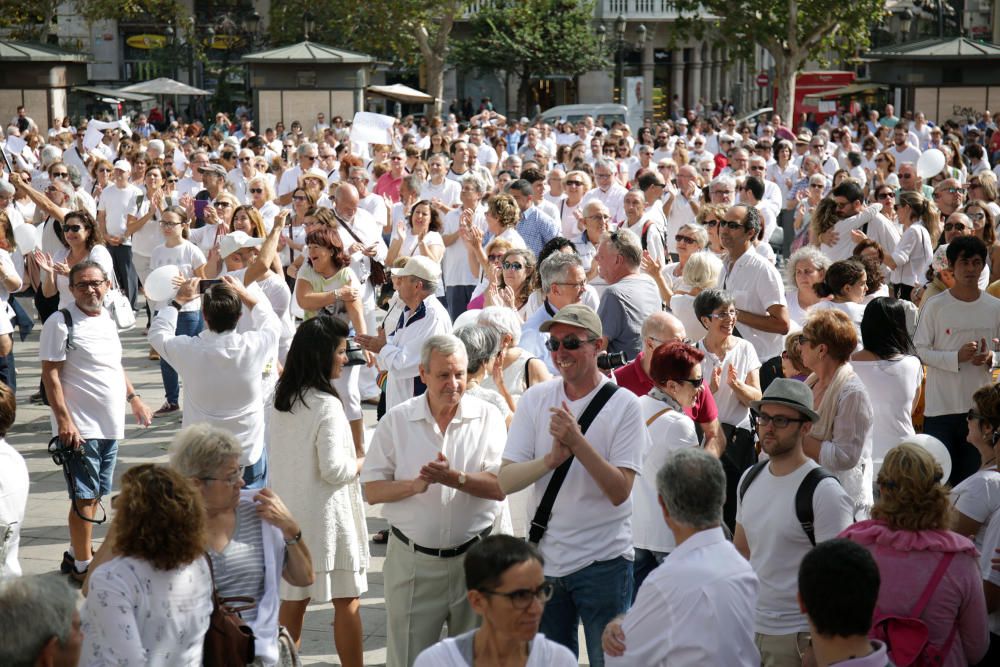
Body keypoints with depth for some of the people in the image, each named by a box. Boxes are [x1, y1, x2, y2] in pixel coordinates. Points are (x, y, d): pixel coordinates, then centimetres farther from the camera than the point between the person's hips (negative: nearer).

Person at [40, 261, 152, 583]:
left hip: (110, 424, 7)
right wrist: (64, 420, -20)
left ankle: (75, 554, 26)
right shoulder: (61, 323, -11)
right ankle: (82, 566, 6)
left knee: (95, 494, 14)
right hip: (80, 427, -7)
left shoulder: (108, 320, 11)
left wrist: (133, 398, 18)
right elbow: (50, 375, -14)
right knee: (85, 496, -3)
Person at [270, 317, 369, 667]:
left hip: (289, 510, 8)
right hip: (325, 514, -7)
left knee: (293, 599, 14)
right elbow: (334, 470, -22)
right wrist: (363, 461, -4)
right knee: (347, 601, 4)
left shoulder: (281, 398, 4)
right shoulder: (326, 405, -20)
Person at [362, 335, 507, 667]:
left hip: (473, 555, 0)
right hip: (412, 560, 0)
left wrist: (455, 478, -25)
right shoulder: (397, 420, 1)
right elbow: (372, 490, -2)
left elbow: (501, 487, -10)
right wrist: (415, 485, -19)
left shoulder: (487, 417, -1)